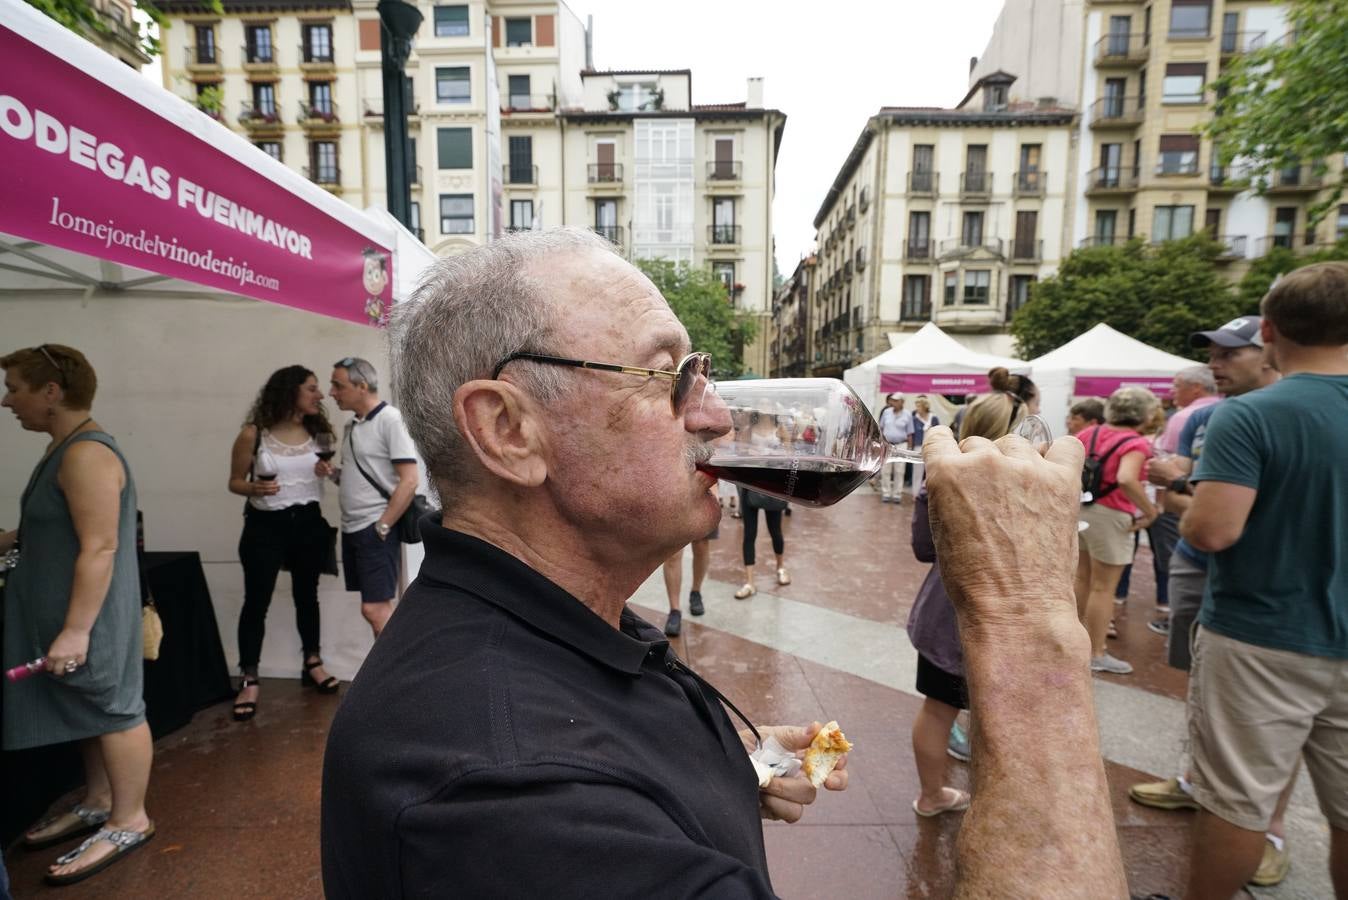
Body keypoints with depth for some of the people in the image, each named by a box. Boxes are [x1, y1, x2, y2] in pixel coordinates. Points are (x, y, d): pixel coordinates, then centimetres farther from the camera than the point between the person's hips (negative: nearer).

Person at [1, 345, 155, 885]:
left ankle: (129, 822, 17)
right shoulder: (68, 447, 10)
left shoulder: (86, 453, -22)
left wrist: (76, 629, -25)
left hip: (88, 613, -10)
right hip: (68, 607, 10)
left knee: (112, 706, 3)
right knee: (90, 706, 20)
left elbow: (100, 547, -25)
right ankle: (97, 803, 36)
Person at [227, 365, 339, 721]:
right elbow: (234, 481, -2)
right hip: (265, 526, -3)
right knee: (256, 601, 2)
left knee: (307, 595, 15)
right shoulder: (253, 434, -9)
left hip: (308, 523, 4)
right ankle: (249, 680, 14)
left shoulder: (317, 432, 1)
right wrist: (253, 488, -22)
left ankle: (313, 663, 31)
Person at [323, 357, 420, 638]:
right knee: (376, 608, 12)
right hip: (352, 528, 8)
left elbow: (409, 481, -17)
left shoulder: (390, 420, -11)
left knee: (375, 608, -8)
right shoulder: (352, 426, 13)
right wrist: (332, 473, 3)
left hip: (376, 530, -8)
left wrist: (382, 527, -17)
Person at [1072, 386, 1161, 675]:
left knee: (1083, 578, 22)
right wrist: (1150, 511, -20)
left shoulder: (1090, 433, 4)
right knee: (1103, 587, 4)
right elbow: (1126, 480, -33)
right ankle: (1097, 654, 14)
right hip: (1109, 516, -7)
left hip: (1081, 508, 7)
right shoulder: (1136, 443, -16)